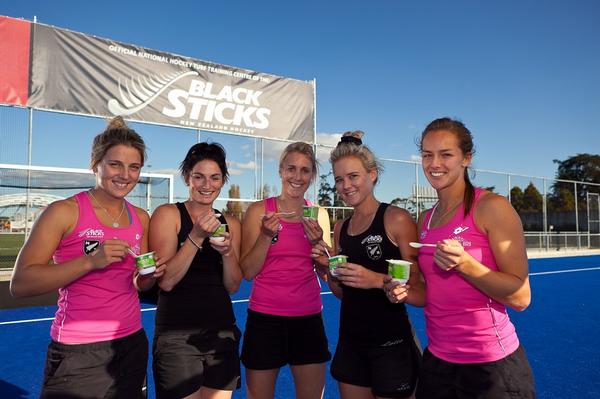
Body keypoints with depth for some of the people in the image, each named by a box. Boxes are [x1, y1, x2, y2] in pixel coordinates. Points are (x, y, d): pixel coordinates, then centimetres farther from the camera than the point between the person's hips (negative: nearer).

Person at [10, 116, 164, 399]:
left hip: (132, 345, 5)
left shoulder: (141, 218, 5)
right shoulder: (64, 212, -10)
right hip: (77, 353, -5)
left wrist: (149, 276, -6)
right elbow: (20, 285, -16)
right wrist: (90, 261, -25)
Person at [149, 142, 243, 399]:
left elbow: (233, 286, 5)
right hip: (177, 335, -4)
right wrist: (196, 236, -21)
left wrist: (226, 251, -13)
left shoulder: (230, 223, 7)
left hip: (222, 332, 4)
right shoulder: (168, 214, -5)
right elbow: (165, 281, -12)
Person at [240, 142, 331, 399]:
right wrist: (267, 235, -19)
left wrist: (317, 241, -11)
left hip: (309, 318, 3)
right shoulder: (259, 211, -4)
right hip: (265, 317, -2)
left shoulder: (318, 214, 5)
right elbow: (248, 271, -6)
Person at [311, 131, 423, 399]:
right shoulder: (340, 228, 6)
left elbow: (422, 293, -14)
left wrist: (378, 280, -29)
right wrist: (327, 268, -5)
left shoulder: (396, 220, -13)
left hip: (390, 344, -5)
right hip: (350, 341, 6)